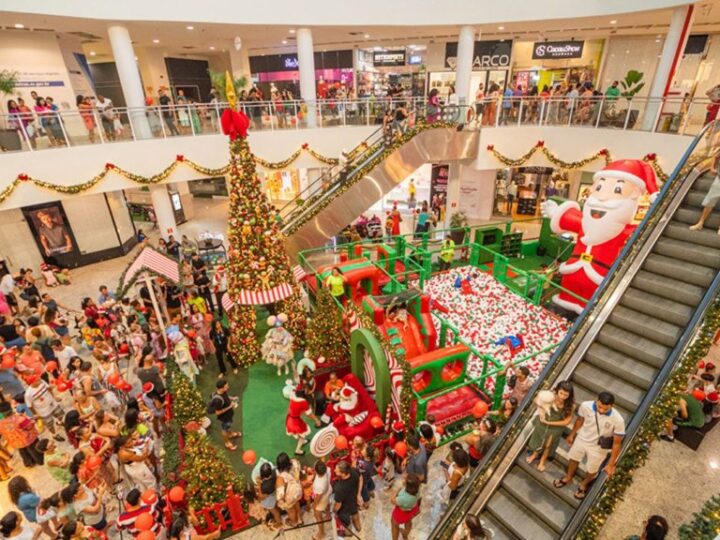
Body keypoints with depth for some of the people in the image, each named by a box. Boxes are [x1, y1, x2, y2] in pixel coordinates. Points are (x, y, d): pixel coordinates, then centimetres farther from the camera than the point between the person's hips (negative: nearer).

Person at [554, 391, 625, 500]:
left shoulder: (618, 420, -34)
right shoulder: (585, 406, -27)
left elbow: (617, 443, -20)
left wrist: (611, 464, -13)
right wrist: (572, 434, 11)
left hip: (598, 448, -2)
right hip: (581, 439, 2)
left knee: (592, 471, 22)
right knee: (573, 459, 27)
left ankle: (583, 485, 56)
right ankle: (568, 477, 58)